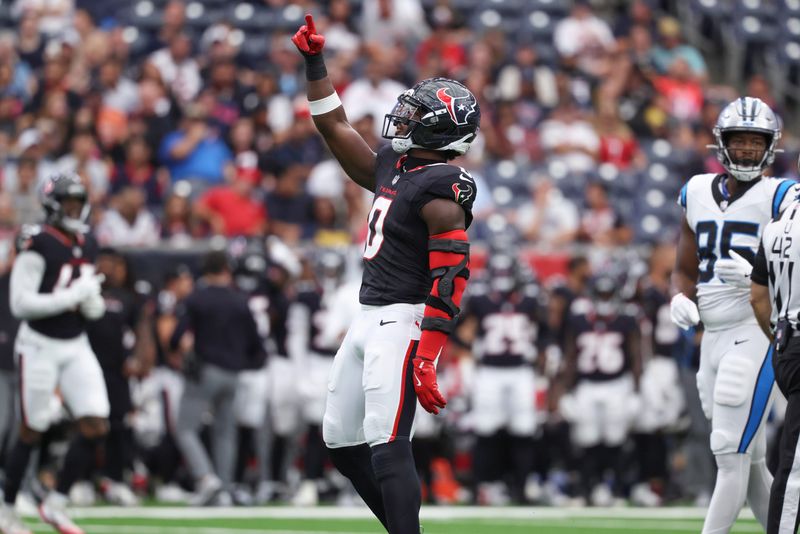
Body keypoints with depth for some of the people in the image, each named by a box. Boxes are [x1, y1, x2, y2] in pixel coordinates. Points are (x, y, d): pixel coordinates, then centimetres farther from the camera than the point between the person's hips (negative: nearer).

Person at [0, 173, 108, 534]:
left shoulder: (87, 245, 8)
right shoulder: (38, 245, -15)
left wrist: (94, 305, -3)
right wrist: (73, 296, -22)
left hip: (76, 347, 6)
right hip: (40, 346, -6)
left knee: (96, 426, -5)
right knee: (31, 432, 1)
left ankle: (55, 504, 7)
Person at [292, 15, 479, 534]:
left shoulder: (441, 189, -15)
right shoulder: (392, 169, 12)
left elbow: (451, 279, -20)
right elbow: (335, 126, 24)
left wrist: (427, 356, -25)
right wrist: (315, 62, 17)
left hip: (403, 321, -10)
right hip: (369, 317, 10)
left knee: (387, 446, -18)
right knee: (343, 441, 13)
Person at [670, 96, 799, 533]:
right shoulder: (698, 193, 13)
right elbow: (685, 270, 20)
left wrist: (755, 276, -26)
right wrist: (681, 299, -1)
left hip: (756, 332, -7)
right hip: (714, 336, 7)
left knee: (731, 456, -11)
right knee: (748, 464, 11)